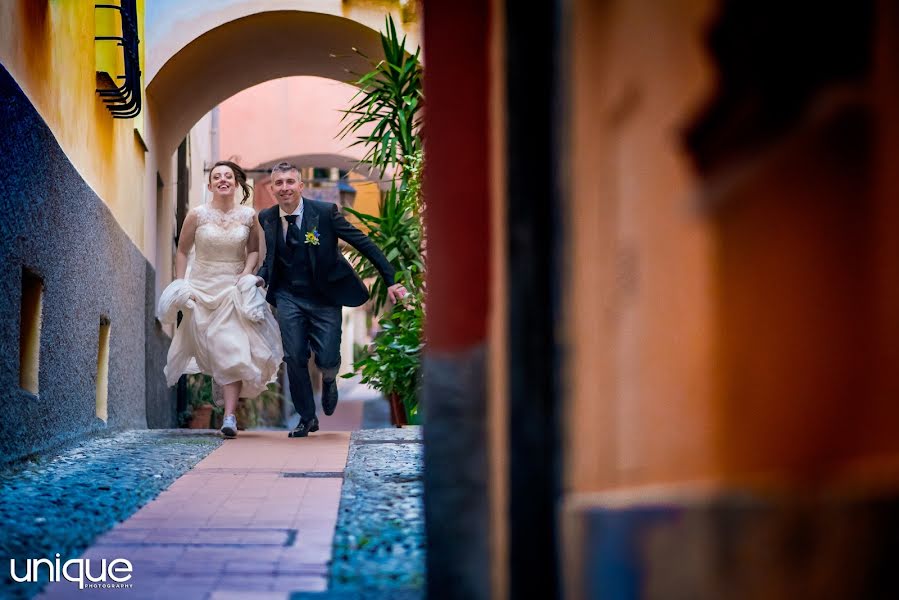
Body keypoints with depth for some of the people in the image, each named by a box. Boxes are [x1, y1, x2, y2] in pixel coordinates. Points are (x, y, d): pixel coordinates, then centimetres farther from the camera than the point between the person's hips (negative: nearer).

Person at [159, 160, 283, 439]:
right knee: (211, 349, 6)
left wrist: (247, 273, -6)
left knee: (233, 350, -11)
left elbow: (253, 250, 11)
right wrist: (180, 286, -2)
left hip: (234, 288, 0)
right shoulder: (197, 215, -5)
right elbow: (182, 251, 4)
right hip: (202, 287, 0)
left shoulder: (249, 215, -1)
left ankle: (229, 416, -12)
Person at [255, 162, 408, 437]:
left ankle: (328, 381, 33)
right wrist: (261, 277, -5)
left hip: (325, 298, -3)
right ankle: (307, 419, 17)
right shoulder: (267, 218, 0)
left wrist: (390, 280, -11)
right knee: (295, 360, -2)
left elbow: (364, 243, -9)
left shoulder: (325, 212, -13)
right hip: (289, 298, 3)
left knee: (327, 360, -7)